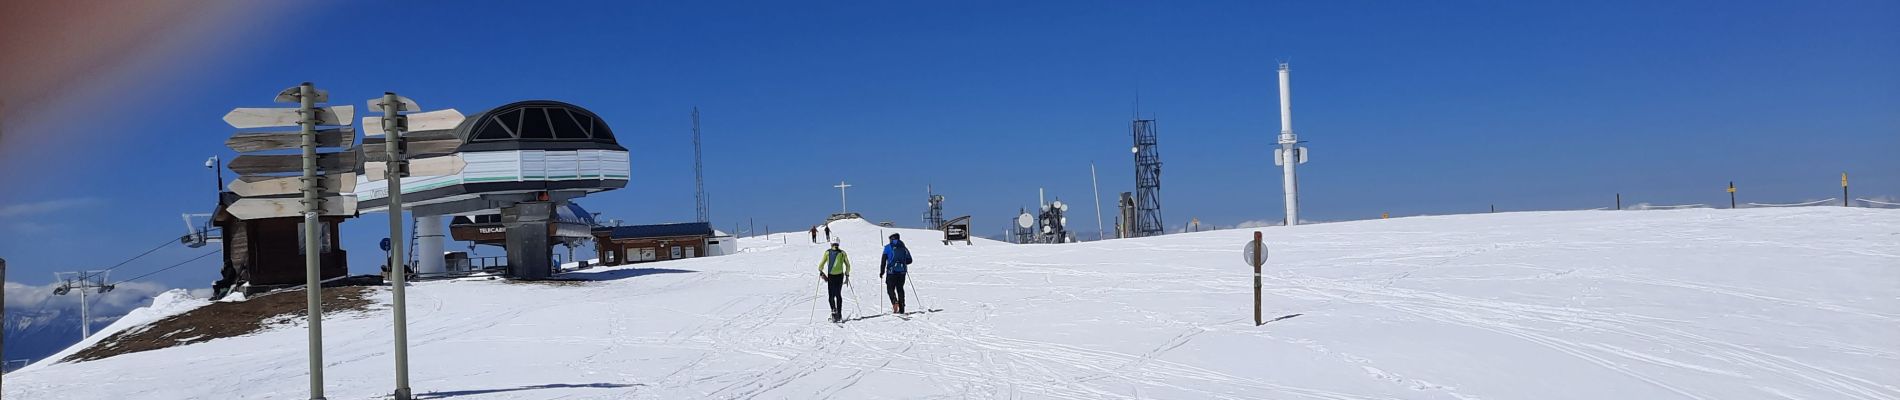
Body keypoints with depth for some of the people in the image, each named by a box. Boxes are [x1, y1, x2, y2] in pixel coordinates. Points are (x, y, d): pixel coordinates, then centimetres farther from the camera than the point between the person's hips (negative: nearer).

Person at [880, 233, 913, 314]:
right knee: (900, 289, 11)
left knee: (890, 288, 2)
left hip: (892, 271, -3)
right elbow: (909, 260, 11)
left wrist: (881, 272, 4)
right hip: (902, 271, 3)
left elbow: (883, 260, -2)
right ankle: (901, 309, 8)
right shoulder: (904, 248, 12)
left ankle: (895, 302, -25)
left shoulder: (888, 247, 3)